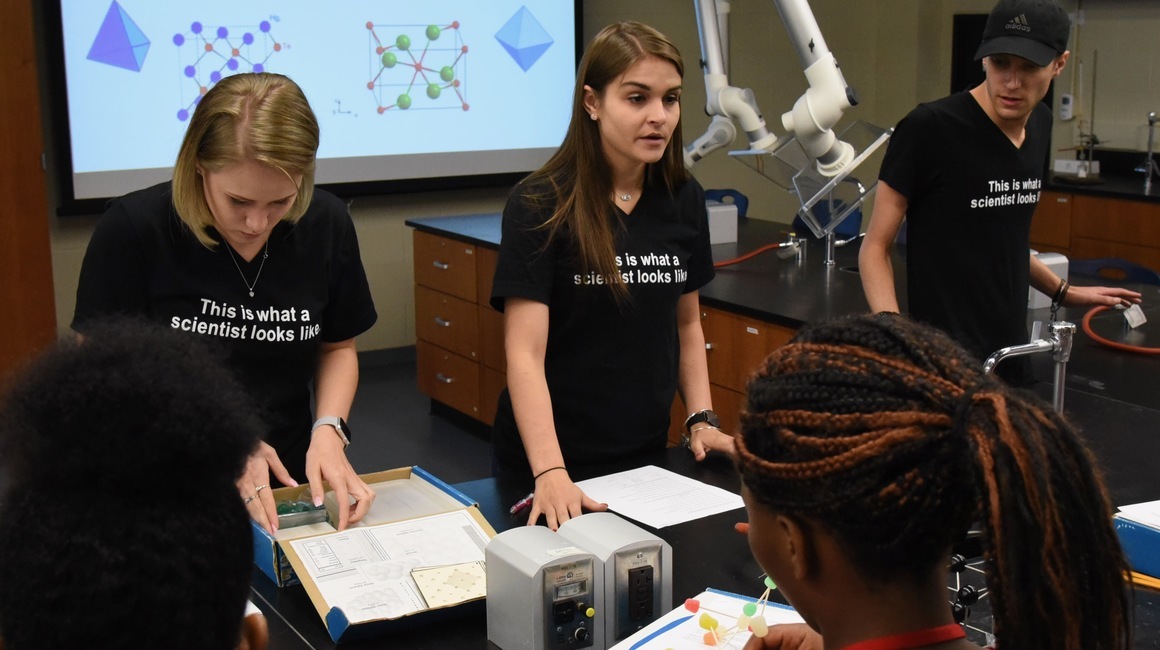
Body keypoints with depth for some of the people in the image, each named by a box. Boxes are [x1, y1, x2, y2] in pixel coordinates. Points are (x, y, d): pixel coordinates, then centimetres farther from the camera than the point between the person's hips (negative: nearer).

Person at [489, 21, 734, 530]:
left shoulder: (684, 200, 0)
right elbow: (525, 352, -21)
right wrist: (550, 472, -30)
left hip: (645, 452, 5)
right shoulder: (539, 205, -15)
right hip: (550, 457, -4)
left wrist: (701, 419, 1)